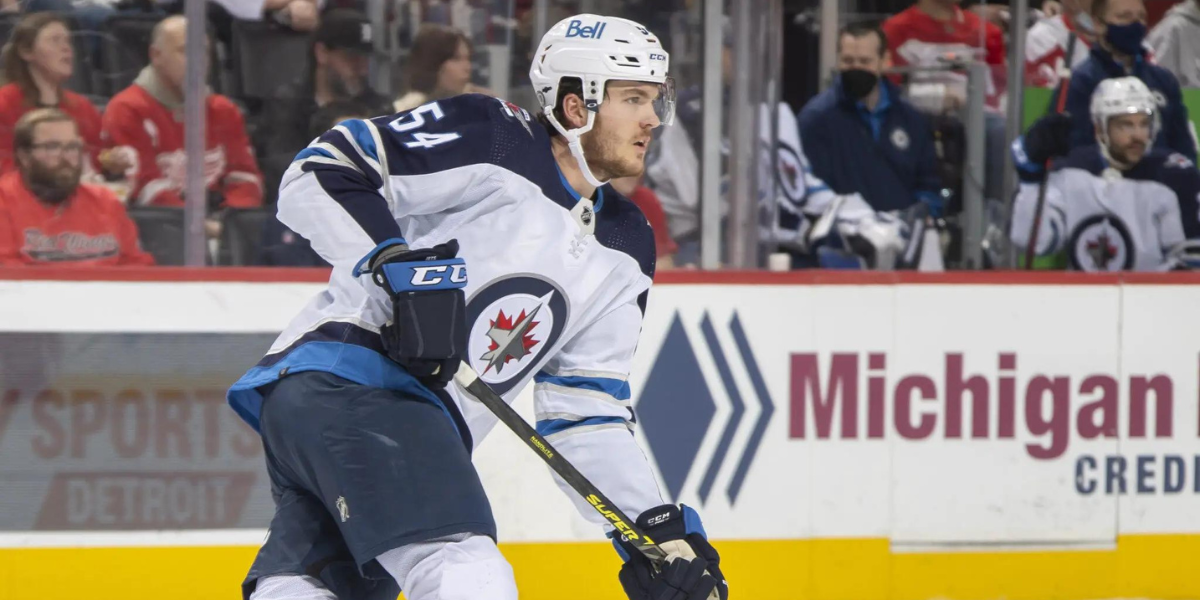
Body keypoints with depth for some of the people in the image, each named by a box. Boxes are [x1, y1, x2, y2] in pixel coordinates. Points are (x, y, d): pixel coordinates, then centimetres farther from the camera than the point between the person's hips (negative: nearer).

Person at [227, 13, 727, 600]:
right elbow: (319, 174, -8)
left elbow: (587, 410, 18)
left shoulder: (625, 251, 19)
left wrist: (660, 528, 8)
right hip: (346, 380, -9)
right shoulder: (487, 140, -4)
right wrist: (398, 262, -22)